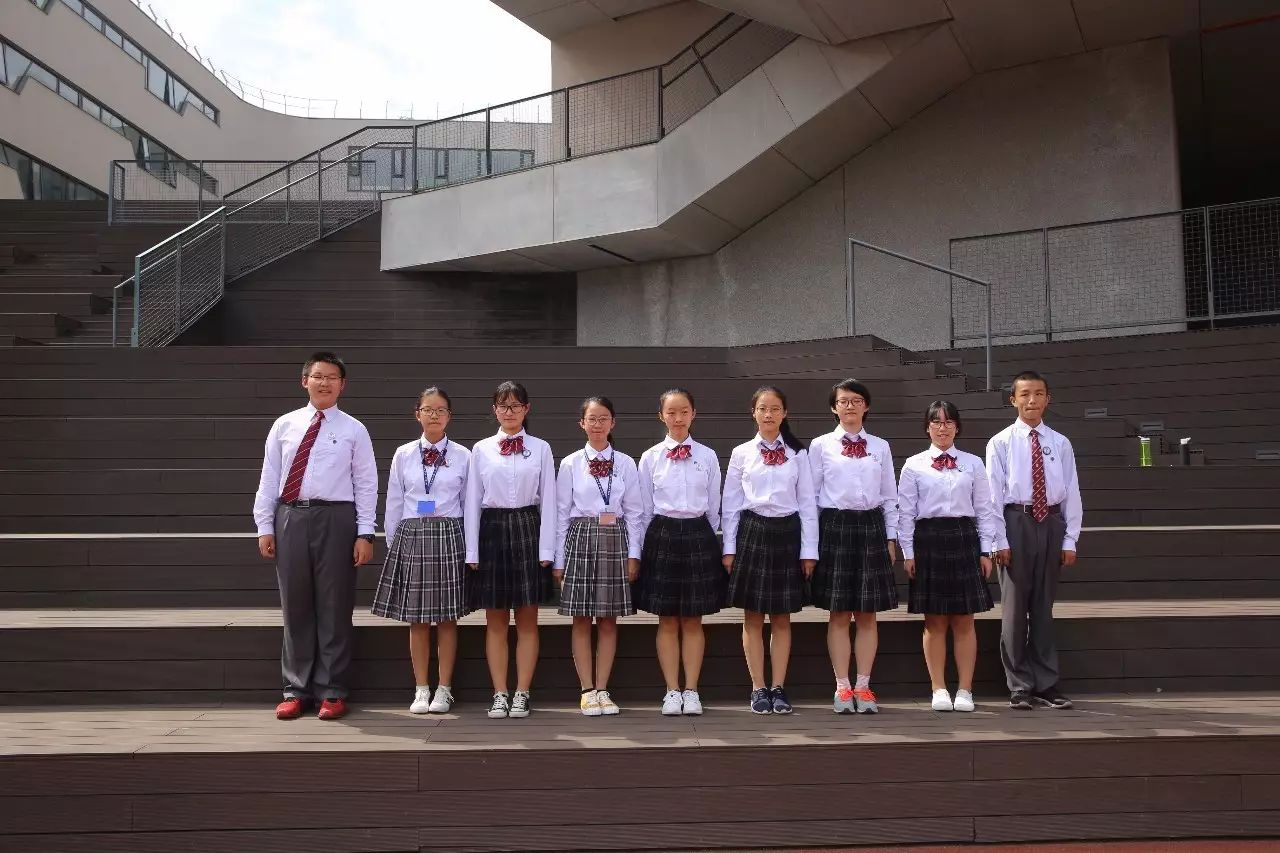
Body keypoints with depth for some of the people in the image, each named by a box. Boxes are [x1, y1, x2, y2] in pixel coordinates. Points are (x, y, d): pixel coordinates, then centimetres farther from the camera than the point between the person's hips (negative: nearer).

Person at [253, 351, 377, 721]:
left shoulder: (354, 430, 4)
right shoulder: (284, 425, 9)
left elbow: (366, 485, 1)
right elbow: (268, 479, 9)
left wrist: (364, 534, -5)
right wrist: (265, 527, 3)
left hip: (335, 518, -2)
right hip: (290, 517, 2)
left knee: (334, 607, 3)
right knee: (295, 606, 8)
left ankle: (331, 692, 12)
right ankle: (296, 690, 18)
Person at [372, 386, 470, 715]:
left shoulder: (463, 456, 2)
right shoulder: (403, 455, 5)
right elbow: (393, 503, 8)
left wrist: (469, 547, 2)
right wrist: (394, 543, 6)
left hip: (448, 537, -1)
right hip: (411, 537, 1)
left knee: (447, 617, 3)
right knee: (416, 619, 6)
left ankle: (444, 690, 13)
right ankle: (421, 690, 15)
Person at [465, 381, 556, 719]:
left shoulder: (540, 449, 4)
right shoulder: (481, 449, 5)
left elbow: (548, 500, 2)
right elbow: (473, 501, 5)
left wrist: (546, 549, -5)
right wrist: (472, 551, -1)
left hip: (527, 529, -1)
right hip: (492, 530, 1)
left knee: (527, 620, 3)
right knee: (496, 621, 5)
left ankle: (522, 694, 9)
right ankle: (499, 694, 11)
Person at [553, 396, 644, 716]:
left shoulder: (625, 464, 5)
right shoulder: (570, 464, 2)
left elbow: (633, 512, 7)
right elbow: (561, 513, 3)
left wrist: (634, 554, 2)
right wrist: (559, 558, 2)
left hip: (615, 540, 1)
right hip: (581, 537, -1)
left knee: (609, 620, 5)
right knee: (582, 620, 2)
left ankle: (602, 690, 13)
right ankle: (587, 691, 10)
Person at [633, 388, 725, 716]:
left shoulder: (707, 456, 4)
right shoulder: (650, 458, 3)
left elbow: (714, 507, 9)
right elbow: (644, 509, 6)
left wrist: (708, 541, 7)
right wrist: (641, 549, 5)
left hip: (698, 536, 0)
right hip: (662, 536, 0)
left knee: (693, 621, 5)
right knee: (667, 622, 4)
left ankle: (691, 691, 12)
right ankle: (672, 691, 12)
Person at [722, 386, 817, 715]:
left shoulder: (797, 454, 5)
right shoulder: (742, 453, 4)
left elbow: (807, 503, 4)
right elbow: (731, 504, 5)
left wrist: (809, 550, 0)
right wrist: (729, 548, 0)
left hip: (787, 533, 0)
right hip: (752, 532, 0)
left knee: (781, 619, 6)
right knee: (753, 618, 3)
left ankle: (778, 688, 13)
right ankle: (758, 689, 11)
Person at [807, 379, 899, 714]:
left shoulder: (880, 447, 10)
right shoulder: (821, 445, 3)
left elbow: (889, 497, 12)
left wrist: (890, 538, 7)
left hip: (871, 527, 2)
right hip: (835, 527, -2)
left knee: (867, 615, 5)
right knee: (839, 614, 1)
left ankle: (863, 687, 12)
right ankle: (842, 688, 8)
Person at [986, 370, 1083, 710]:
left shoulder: (1060, 443, 8)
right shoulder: (1001, 443, 0)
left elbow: (1072, 493, 7)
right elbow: (993, 494, -3)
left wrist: (1070, 540, 1)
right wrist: (999, 540, -9)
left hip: (1051, 523, 3)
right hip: (1016, 523, -2)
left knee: (1044, 606, 9)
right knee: (1015, 607, 1)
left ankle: (1046, 685, 16)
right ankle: (1020, 687, 10)